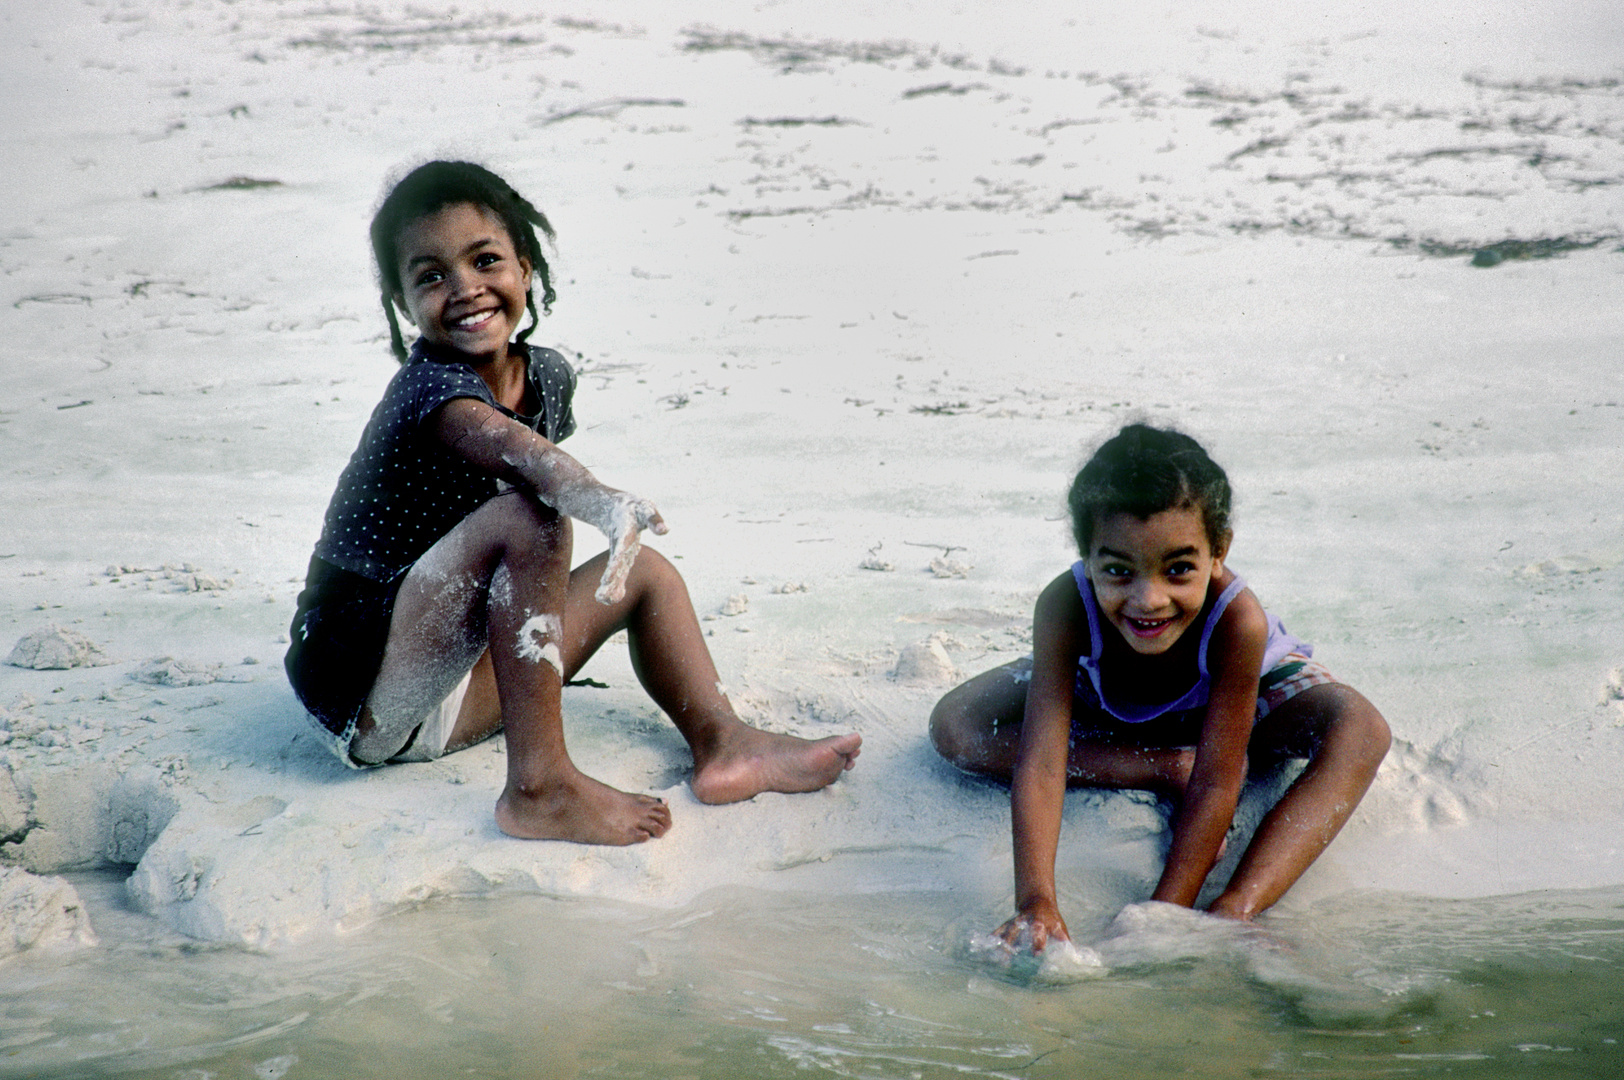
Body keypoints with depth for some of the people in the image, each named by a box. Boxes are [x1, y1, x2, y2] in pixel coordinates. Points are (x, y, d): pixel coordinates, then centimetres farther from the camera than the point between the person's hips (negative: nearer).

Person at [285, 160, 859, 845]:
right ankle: (539, 787, -32)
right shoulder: (429, 386, -20)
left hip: (448, 698, 9)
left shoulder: (548, 376, 5)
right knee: (527, 518, -29)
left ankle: (723, 741, -7)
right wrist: (597, 500, -62)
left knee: (647, 573, 7)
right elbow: (511, 448, -42)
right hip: (361, 692, -9)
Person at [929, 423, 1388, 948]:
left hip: (1225, 700, -2)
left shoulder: (1237, 620, -42)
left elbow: (1216, 784, -39)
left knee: (1361, 733, -31)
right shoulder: (1065, 606, -39)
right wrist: (1036, 904, -55)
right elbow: (1040, 765, -43)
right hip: (1101, 700, 2)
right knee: (953, 725, -20)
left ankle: (1234, 914, -43)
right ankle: (1174, 769, -19)